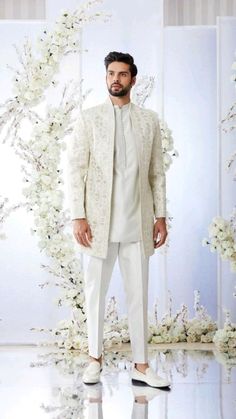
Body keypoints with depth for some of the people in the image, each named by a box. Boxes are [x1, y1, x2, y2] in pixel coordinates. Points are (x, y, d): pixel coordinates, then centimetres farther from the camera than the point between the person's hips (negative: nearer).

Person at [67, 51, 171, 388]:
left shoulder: (149, 120, 9)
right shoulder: (89, 118, 3)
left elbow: (157, 172, 9)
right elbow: (76, 169, -1)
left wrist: (161, 215, 3)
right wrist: (78, 217, -9)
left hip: (138, 223, 1)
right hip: (99, 222, -1)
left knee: (138, 295, 4)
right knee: (95, 293, 8)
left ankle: (141, 366, 11)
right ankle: (95, 358, 22)